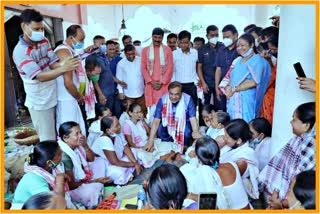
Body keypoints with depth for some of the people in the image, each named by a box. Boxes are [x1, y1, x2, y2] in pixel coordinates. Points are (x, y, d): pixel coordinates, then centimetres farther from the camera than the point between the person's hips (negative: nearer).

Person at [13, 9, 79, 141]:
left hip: (54, 98, 6)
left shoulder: (44, 42, 3)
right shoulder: (20, 51, -19)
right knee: (49, 141, 3)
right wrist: (63, 69, -38)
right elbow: (40, 76, -26)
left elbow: (53, 64, -4)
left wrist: (63, 64, -26)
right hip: (40, 104, -6)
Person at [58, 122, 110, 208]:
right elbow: (71, 185, -25)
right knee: (94, 190, -33)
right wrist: (95, 181, -20)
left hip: (81, 177, 9)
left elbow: (91, 159, 4)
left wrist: (85, 146, -17)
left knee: (100, 161, 10)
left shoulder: (76, 145, -11)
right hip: (72, 188, -9)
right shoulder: (64, 156, -32)